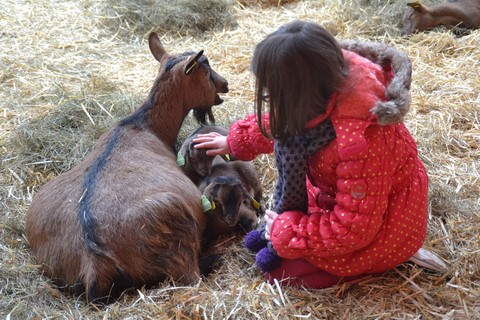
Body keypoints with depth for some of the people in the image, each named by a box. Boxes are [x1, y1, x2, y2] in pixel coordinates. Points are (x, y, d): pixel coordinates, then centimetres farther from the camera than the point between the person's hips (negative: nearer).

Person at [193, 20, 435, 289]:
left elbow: (354, 228, -28)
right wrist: (235, 142, 17)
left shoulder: (360, 141, -40)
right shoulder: (332, 77, -17)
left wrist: (286, 233, -19)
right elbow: (279, 120, 6)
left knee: (282, 268, -6)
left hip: (384, 231, -8)